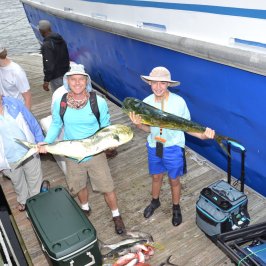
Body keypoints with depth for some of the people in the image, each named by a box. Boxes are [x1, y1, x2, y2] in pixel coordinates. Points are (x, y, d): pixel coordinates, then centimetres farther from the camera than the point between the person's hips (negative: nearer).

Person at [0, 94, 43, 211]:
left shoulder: (14, 103, -15)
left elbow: (33, 123, -4)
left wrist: (41, 142, -2)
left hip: (29, 152, 1)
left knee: (35, 179, 23)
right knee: (18, 182, 26)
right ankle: (23, 200, 57)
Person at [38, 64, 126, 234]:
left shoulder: (99, 102, -17)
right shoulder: (60, 103, -12)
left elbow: (106, 127, -6)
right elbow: (56, 125, 2)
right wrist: (47, 143, -13)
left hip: (96, 154, -2)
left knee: (107, 187, 8)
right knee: (79, 186, 24)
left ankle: (116, 216, 34)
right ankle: (85, 209, 54)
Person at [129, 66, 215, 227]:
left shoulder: (179, 102, -20)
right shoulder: (146, 102, -11)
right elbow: (149, 128, -1)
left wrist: (203, 135, -29)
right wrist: (139, 124, -23)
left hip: (173, 147, -3)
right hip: (154, 146, 3)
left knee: (174, 180, 15)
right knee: (156, 177, 23)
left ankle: (176, 208, 41)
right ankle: (155, 202, 51)